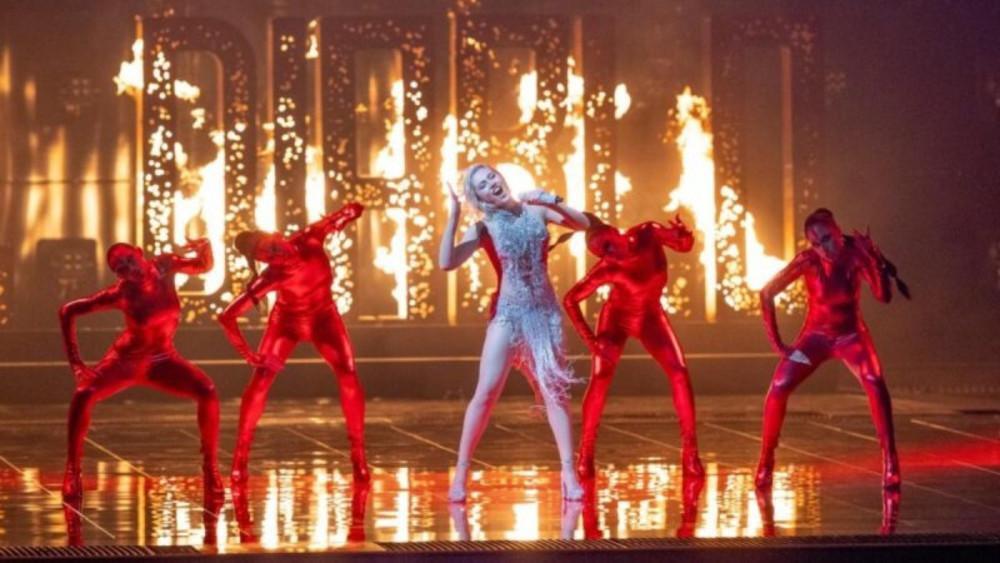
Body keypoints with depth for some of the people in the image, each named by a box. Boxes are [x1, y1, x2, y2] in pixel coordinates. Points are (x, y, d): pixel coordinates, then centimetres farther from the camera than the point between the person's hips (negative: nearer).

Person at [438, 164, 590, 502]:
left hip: (545, 311, 2)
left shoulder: (535, 211, 3)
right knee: (486, 393, -7)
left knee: (555, 392, 3)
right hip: (507, 313, -2)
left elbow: (582, 224, -1)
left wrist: (552, 204, -15)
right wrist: (454, 215, -19)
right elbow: (446, 263, -15)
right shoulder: (484, 228, -3)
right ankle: (461, 472, -1)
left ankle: (569, 473, 4)